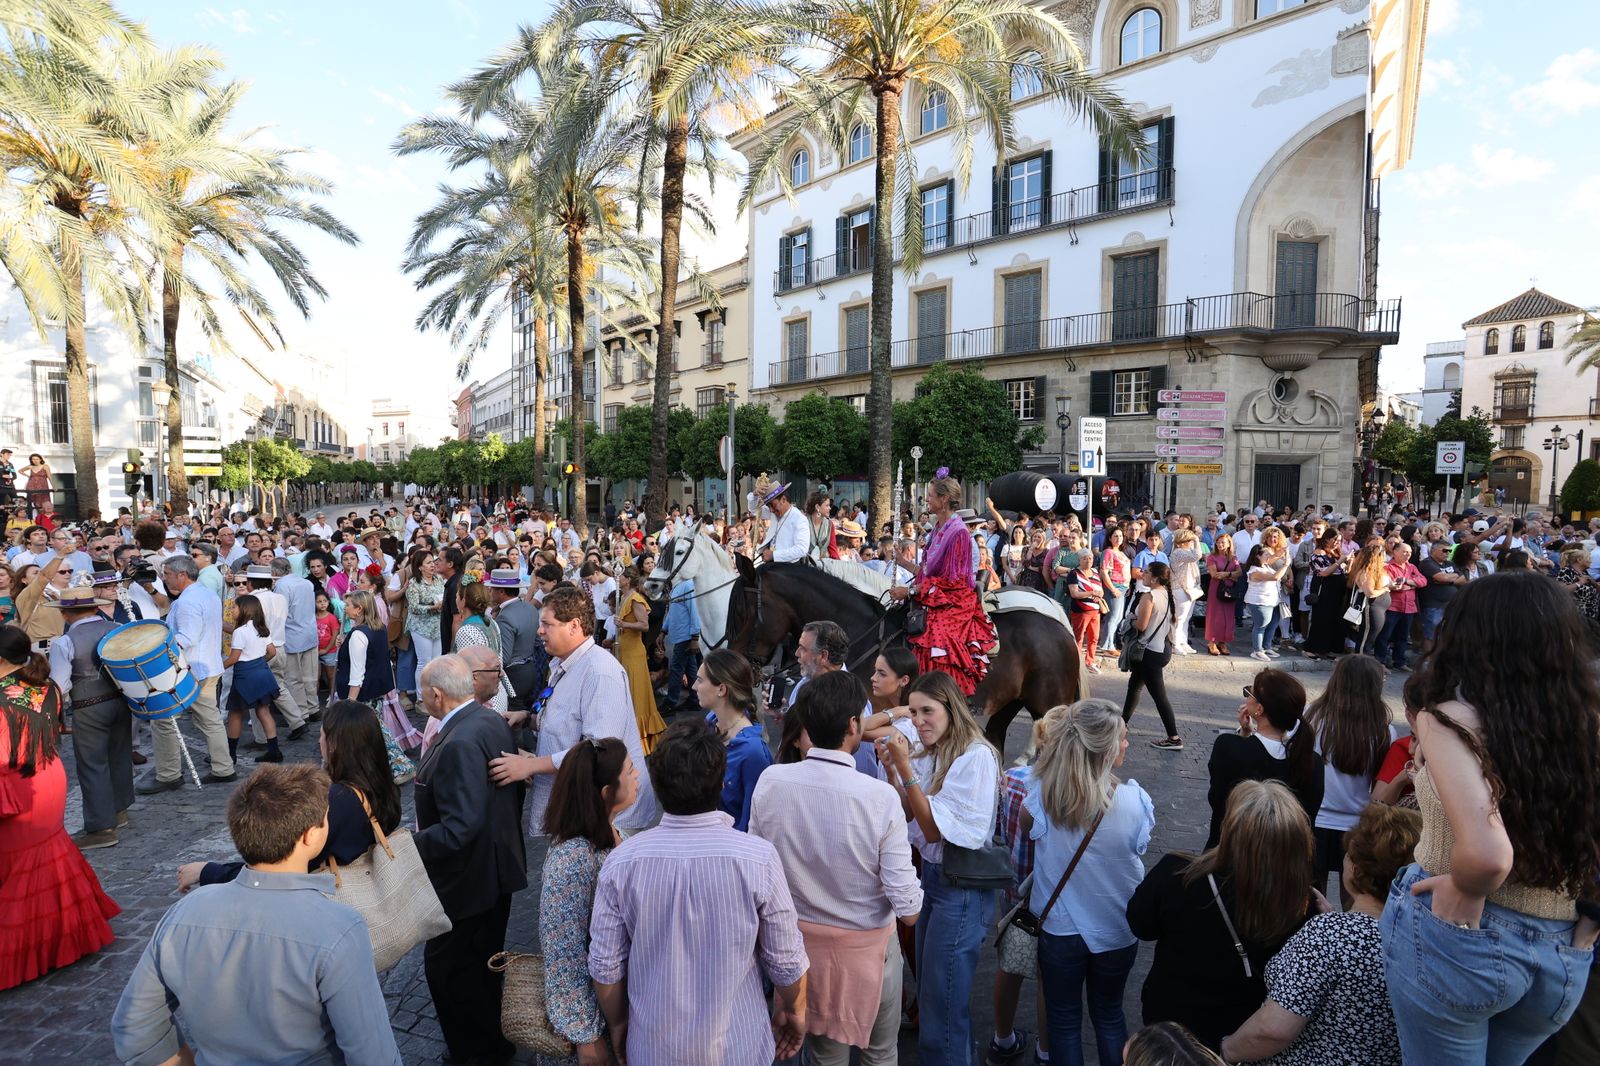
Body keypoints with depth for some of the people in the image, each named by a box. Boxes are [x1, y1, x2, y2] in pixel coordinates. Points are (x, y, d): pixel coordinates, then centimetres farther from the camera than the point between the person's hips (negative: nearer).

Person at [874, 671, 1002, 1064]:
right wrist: (891, 768, -10)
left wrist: (906, 767, -26)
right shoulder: (929, 751, 1)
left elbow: (935, 829, -22)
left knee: (943, 992, 5)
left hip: (962, 887, -8)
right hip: (931, 874, 8)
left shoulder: (976, 756, -23)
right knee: (928, 983, 23)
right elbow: (910, 815, 4)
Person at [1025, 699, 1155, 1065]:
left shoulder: (1041, 795, -23)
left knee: (1064, 1020, 20)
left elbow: (1026, 828, -1)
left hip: (1059, 928, 0)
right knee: (1109, 1014, 25)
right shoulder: (1135, 800, -24)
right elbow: (1139, 847, -4)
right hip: (1117, 930, 1)